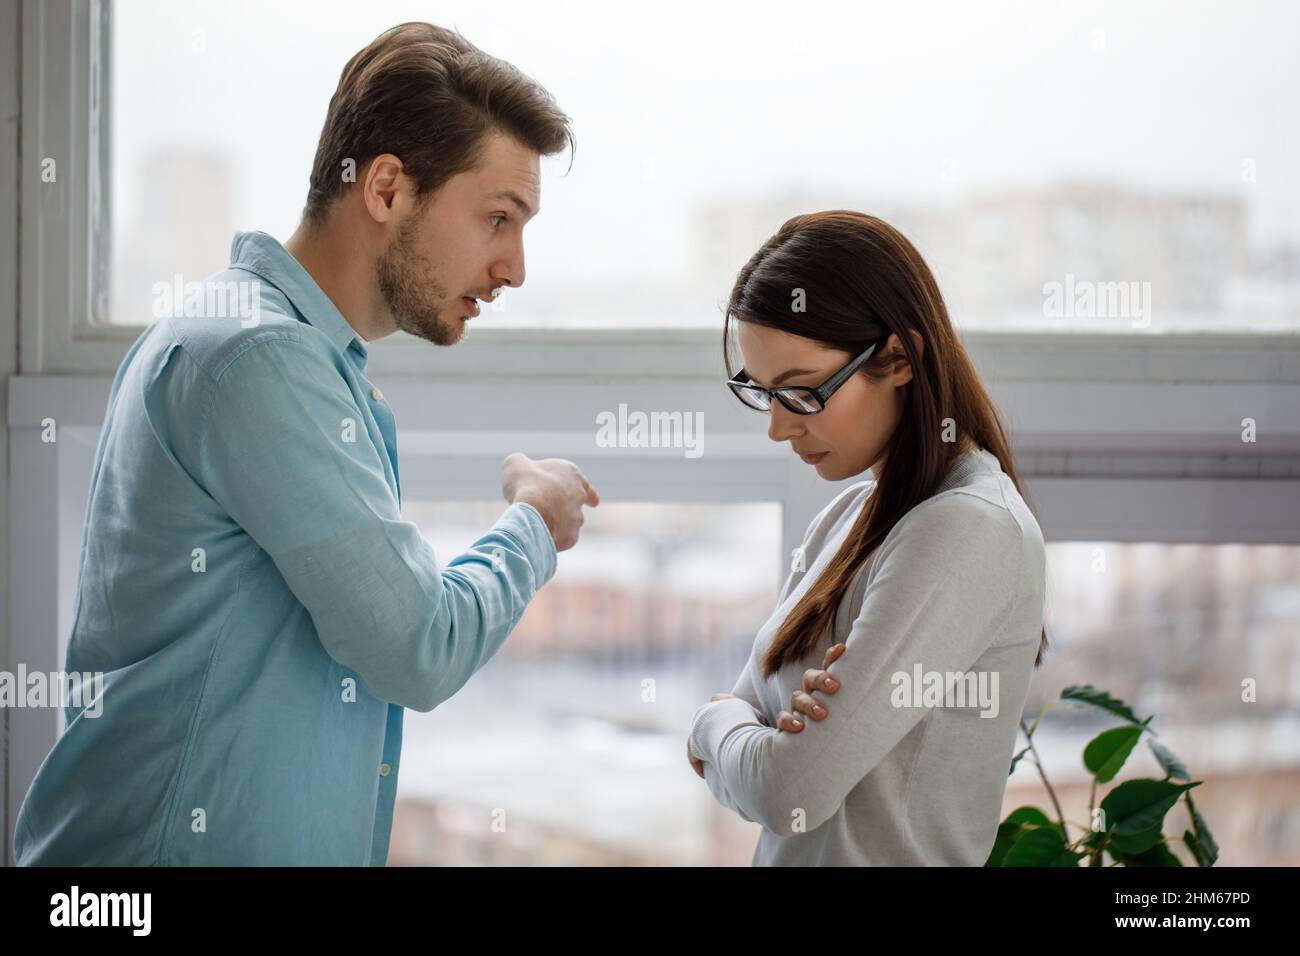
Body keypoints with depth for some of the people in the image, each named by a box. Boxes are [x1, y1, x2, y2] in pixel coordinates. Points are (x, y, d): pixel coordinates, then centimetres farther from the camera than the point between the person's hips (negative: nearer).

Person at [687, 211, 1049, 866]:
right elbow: (711, 756, 5)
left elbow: (787, 793, -25)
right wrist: (784, 733, -15)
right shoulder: (849, 517, 4)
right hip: (785, 860, 7)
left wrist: (721, 720, -5)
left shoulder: (971, 530, -22)